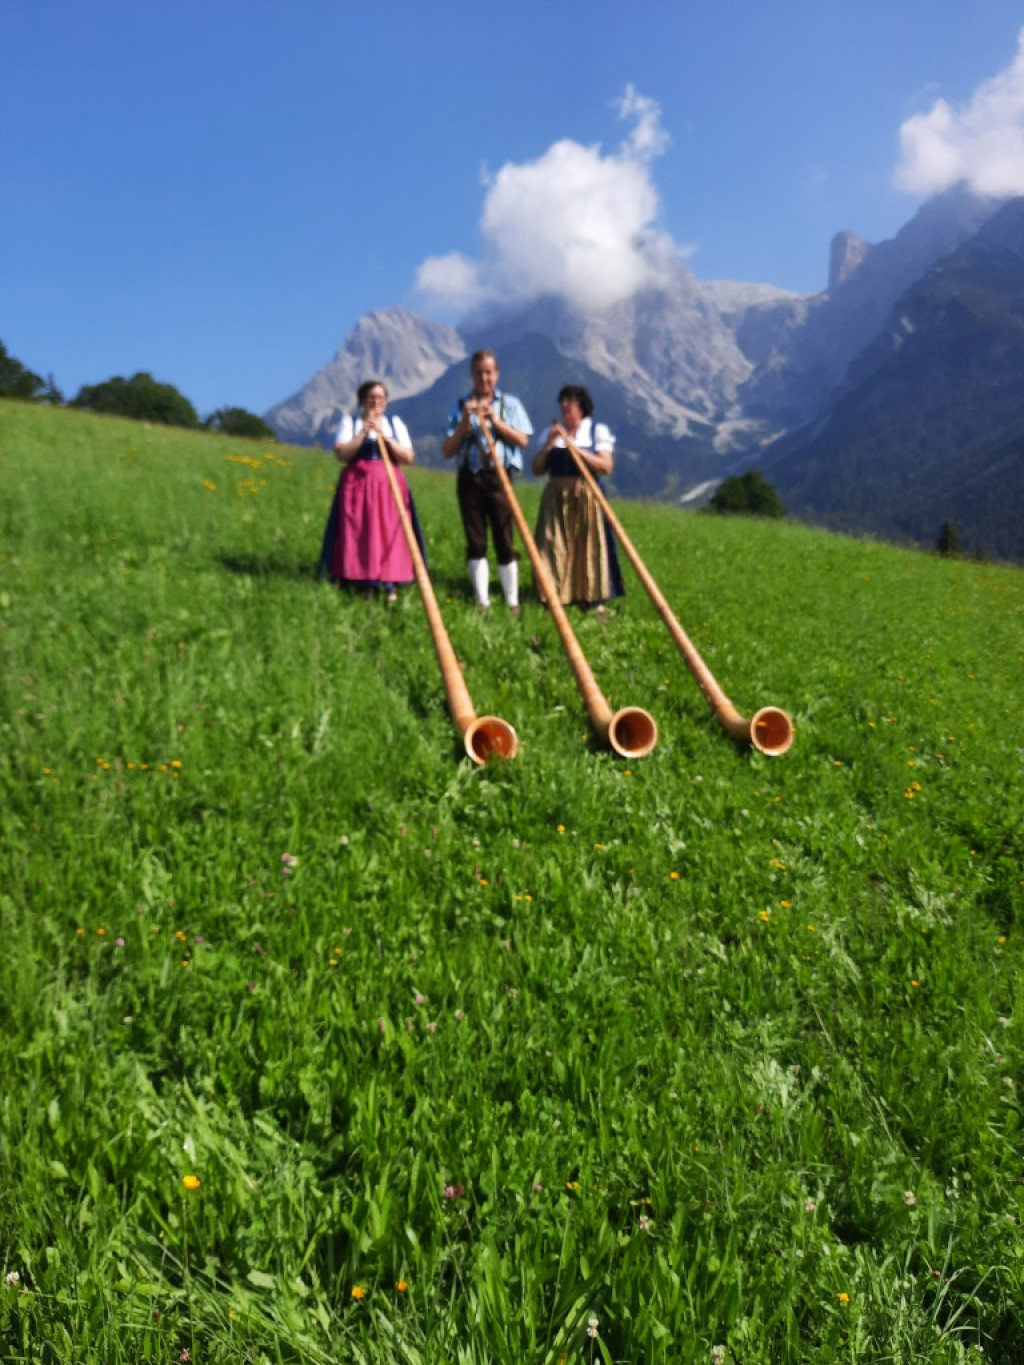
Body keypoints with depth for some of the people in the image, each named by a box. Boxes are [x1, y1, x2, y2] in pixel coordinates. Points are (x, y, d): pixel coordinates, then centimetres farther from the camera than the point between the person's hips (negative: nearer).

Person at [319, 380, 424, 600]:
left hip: (390, 487, 1)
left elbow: (408, 457, 4)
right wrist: (364, 431, -8)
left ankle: (389, 583, -9)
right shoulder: (350, 421, 11)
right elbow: (342, 454, -4)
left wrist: (385, 436, -7)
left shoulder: (395, 423, 15)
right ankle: (365, 585, -6)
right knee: (360, 533, -11)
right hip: (358, 485, -1)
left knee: (390, 534, -12)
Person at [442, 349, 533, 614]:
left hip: (500, 477, -1)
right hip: (470, 478, 1)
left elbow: (523, 440, -3)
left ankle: (512, 603, 3)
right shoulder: (461, 406, 9)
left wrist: (495, 420, -11)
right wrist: (464, 423, -10)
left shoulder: (510, 403, 9)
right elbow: (447, 451, 3)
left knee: (504, 542, -3)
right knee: (475, 542, 3)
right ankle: (482, 602, 9)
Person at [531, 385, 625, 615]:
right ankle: (555, 599, 5)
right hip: (556, 499, 3)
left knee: (588, 548, -3)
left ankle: (594, 600, 2)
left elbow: (607, 466, -9)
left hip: (586, 498, -3)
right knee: (555, 549, 0)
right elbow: (537, 469, 8)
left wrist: (577, 449, -15)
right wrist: (549, 444, -8)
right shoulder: (551, 432, 13)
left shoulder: (598, 431, 3)